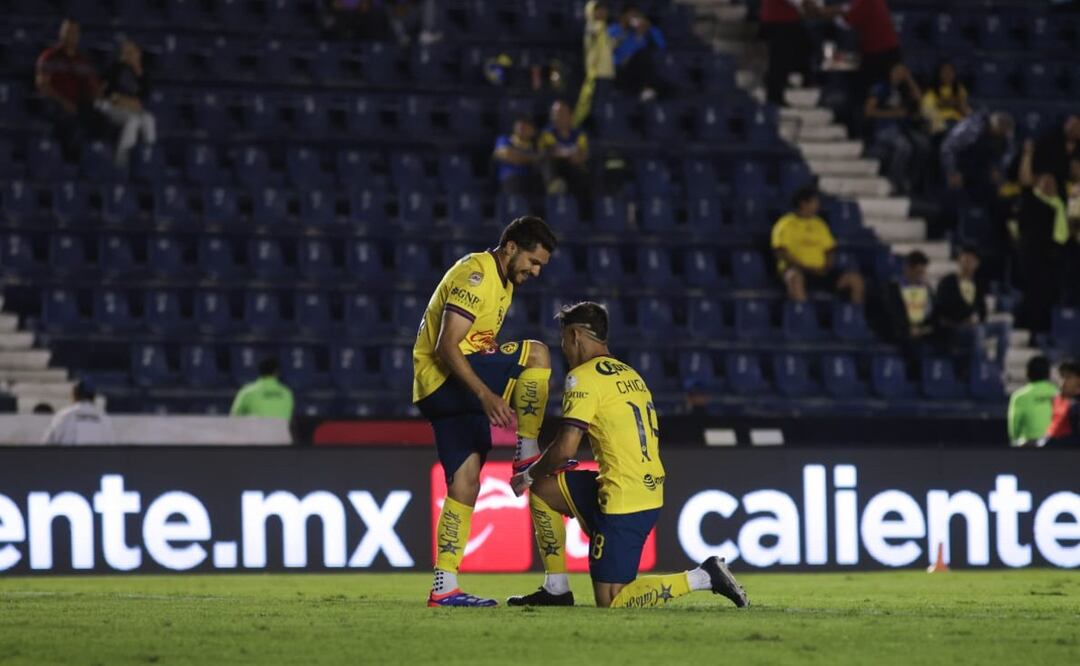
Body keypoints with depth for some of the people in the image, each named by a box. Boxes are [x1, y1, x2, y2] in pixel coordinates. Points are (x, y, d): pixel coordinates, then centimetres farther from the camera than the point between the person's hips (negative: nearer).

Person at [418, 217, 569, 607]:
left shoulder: (503, 283, 18)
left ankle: (444, 587, 2)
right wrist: (485, 394, -31)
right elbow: (446, 346, -22)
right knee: (536, 353, -18)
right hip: (441, 375, -10)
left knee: (465, 483, 4)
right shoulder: (475, 274, -14)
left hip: (455, 388, 10)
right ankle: (528, 454, -12)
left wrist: (496, 400, 14)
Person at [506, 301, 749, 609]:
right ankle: (556, 590, 21)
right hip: (650, 492, 9)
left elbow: (565, 448, -16)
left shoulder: (584, 376, -10)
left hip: (624, 503, -9)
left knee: (611, 603, -4)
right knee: (543, 490, 19)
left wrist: (527, 476, 4)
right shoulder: (630, 375, 16)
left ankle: (704, 577, -8)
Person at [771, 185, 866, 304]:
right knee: (795, 276, -43)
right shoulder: (785, 225, 4)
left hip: (820, 271, 5)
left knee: (855, 279, -15)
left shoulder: (820, 225, 21)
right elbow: (781, 254, -5)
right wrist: (805, 268, -15)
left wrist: (827, 267, -1)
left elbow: (829, 251, 22)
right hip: (797, 269, -5)